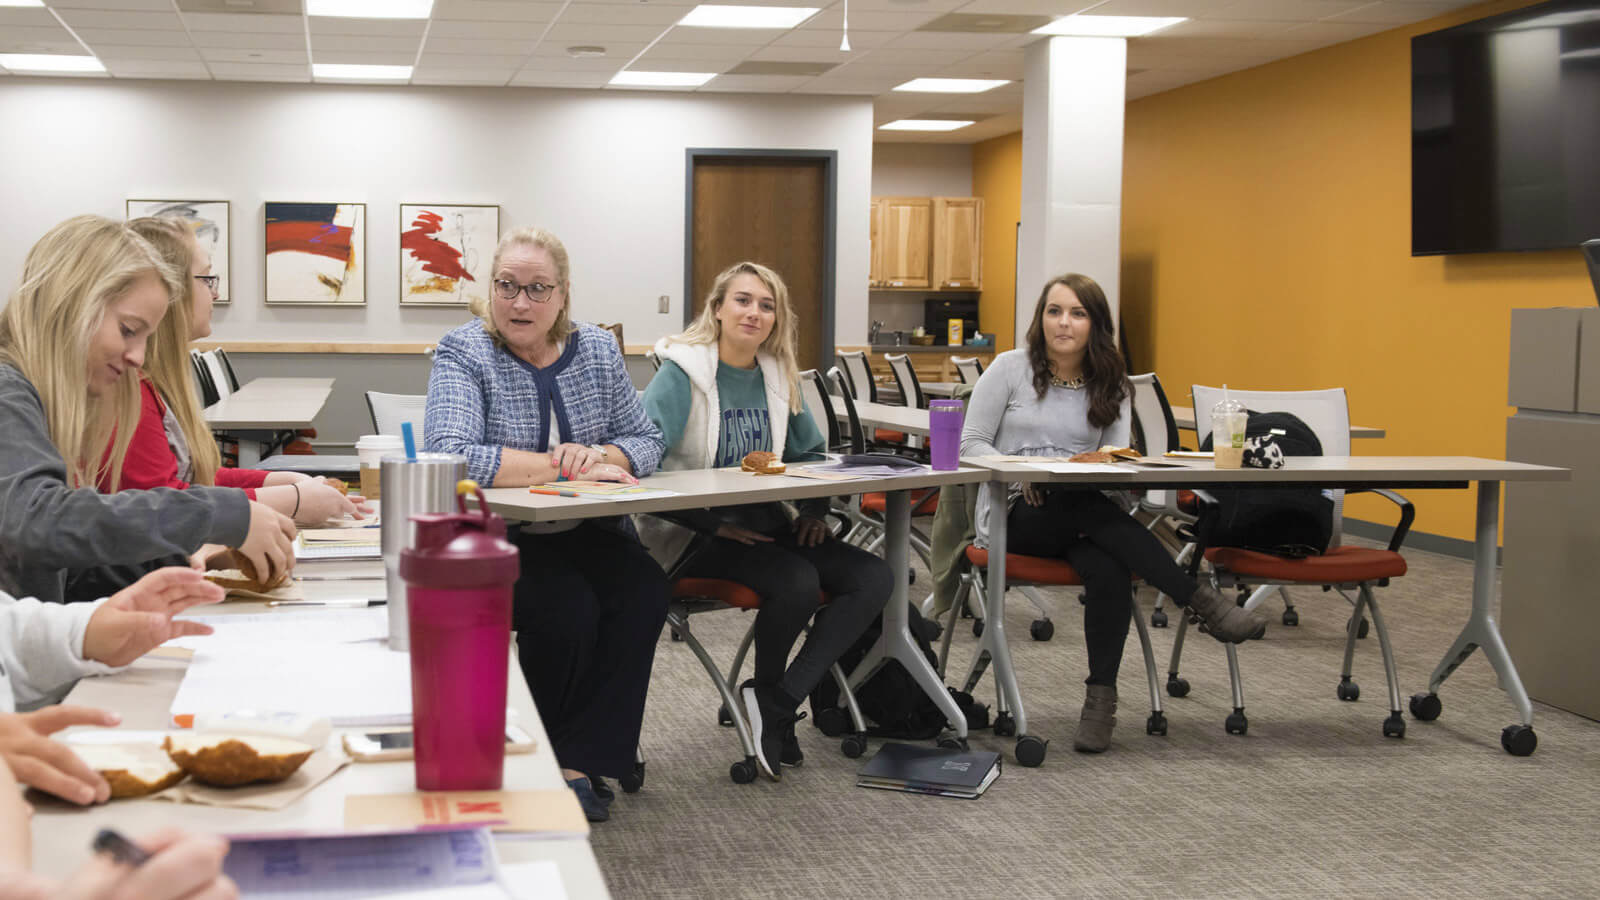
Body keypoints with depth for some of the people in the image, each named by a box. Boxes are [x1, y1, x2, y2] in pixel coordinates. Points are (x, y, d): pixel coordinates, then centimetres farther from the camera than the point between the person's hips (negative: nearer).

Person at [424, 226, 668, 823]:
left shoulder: (598, 350, 8)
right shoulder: (463, 353, -7)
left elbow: (646, 443, 10)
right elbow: (450, 456, -24)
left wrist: (599, 456, -15)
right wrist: (566, 467, -20)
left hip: (588, 533, 5)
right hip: (497, 538, -4)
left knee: (643, 592, -24)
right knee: (568, 609, -30)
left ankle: (582, 761, -15)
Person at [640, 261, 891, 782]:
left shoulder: (778, 378, 12)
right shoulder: (681, 375, -7)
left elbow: (811, 453, 26)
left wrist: (815, 510, 5)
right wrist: (714, 524, -26)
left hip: (764, 524, 7)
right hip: (694, 538, -7)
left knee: (874, 577, -13)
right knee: (796, 580, -31)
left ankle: (777, 700, -14)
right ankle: (768, 691, -2)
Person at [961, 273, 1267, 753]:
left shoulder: (1111, 387, 12)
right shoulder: (1011, 368, 4)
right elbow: (971, 444, 1)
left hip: (1086, 514, 3)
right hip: (1013, 515, -3)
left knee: (1110, 570, -34)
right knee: (1093, 509, -37)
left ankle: (1102, 696, -25)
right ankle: (1204, 602, -35)